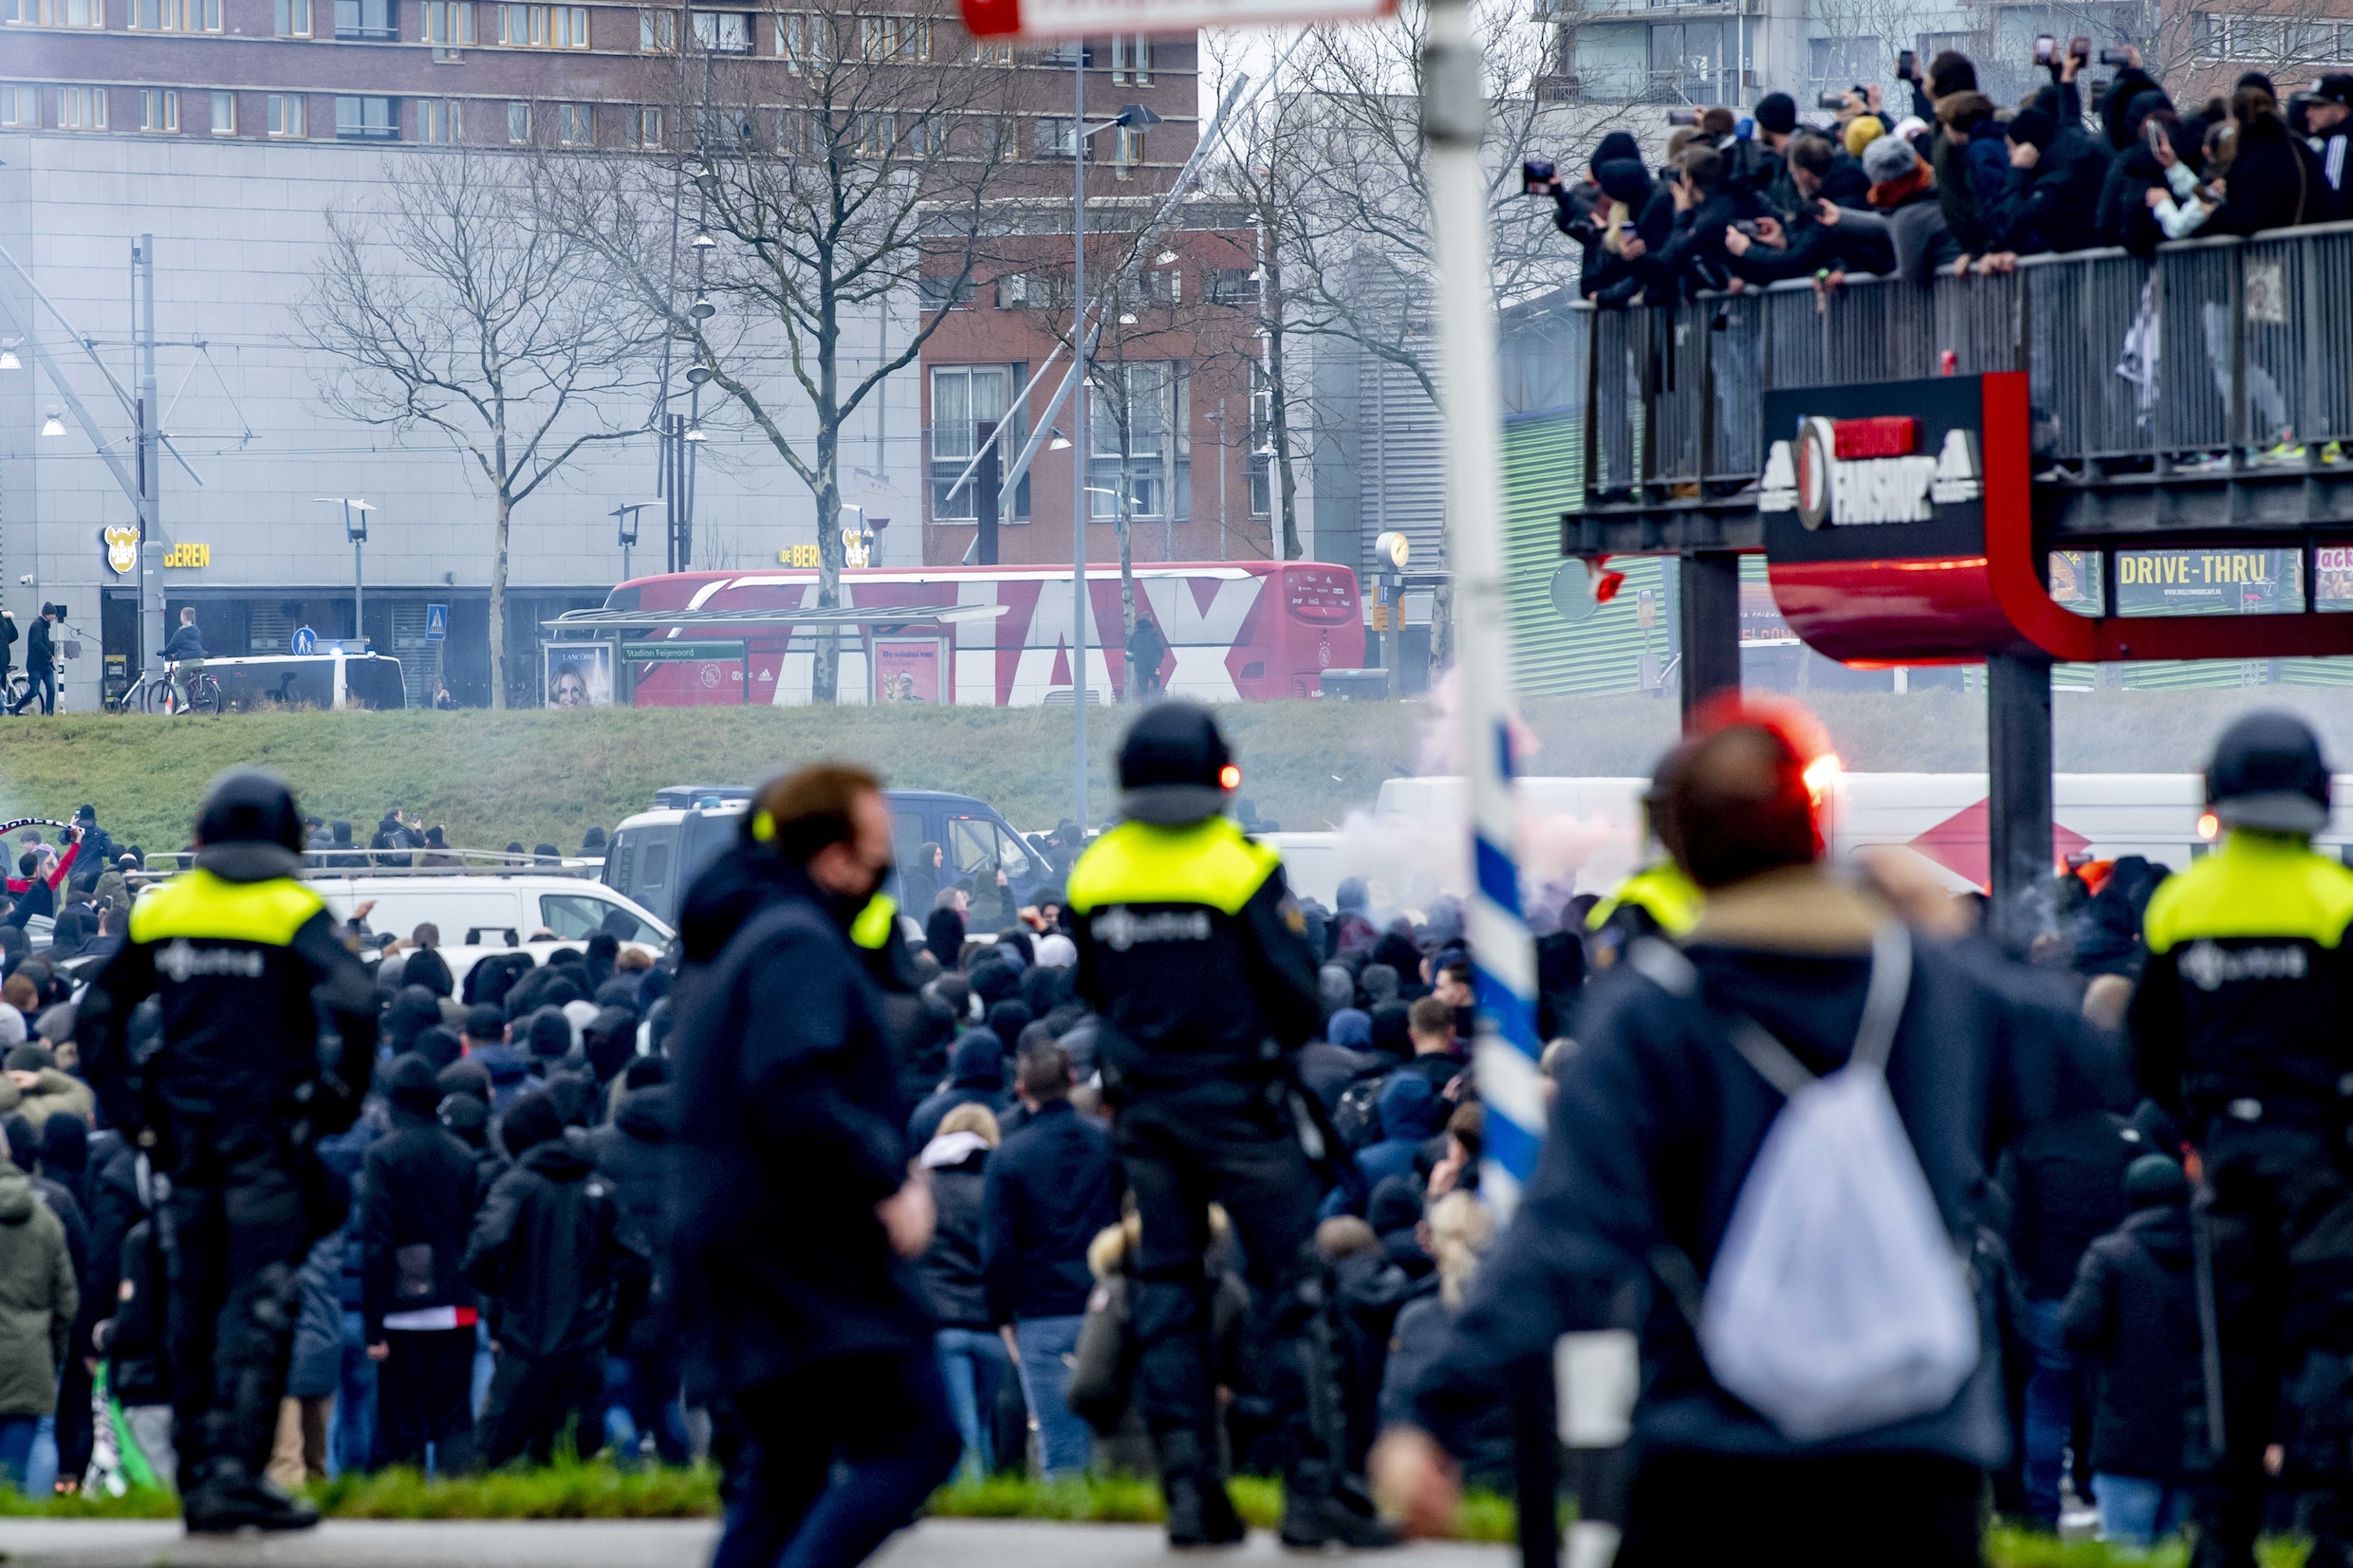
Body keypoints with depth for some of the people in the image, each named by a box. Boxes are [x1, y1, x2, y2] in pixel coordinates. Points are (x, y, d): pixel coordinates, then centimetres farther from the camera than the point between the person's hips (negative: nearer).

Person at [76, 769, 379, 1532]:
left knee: (195, 1306, 12)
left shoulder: (159, 913, 8)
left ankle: (196, 1475, 16)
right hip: (268, 1139, -5)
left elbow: (97, 1015, 12)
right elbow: (352, 1004, -21)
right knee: (260, 1305, -5)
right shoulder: (294, 913, -7)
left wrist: (130, 1109, 13)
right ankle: (236, 1469, -14)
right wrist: (344, 1095, -7)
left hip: (185, 1134, 5)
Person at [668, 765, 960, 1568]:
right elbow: (793, 1096, -27)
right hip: (817, 1254, -10)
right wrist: (888, 1179, -19)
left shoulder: (736, 940, 18)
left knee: (782, 1469, 15)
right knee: (913, 1441, -10)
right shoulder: (801, 946, -15)